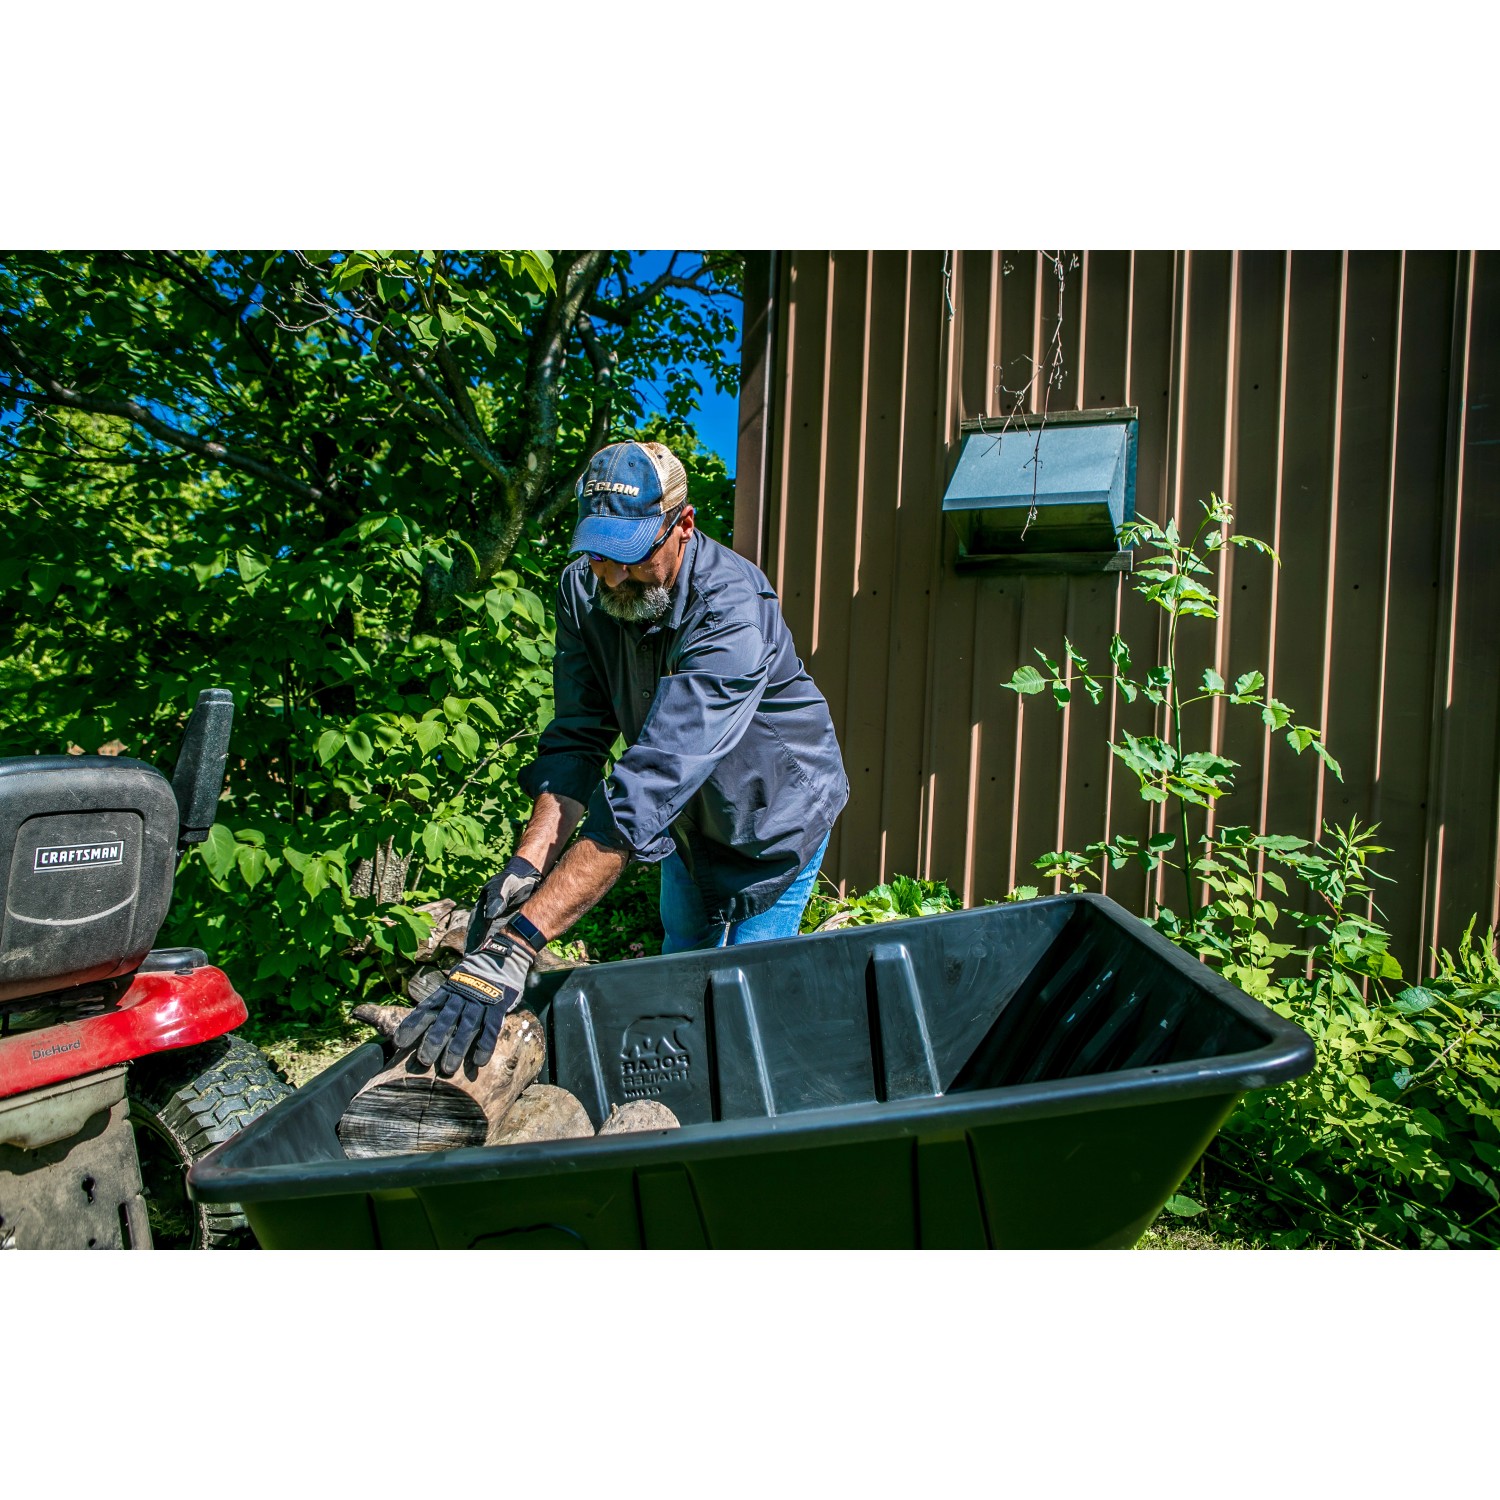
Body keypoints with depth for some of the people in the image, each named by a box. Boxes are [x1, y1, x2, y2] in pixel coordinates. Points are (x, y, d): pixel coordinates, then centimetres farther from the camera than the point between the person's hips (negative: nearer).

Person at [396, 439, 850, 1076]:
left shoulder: (731, 610, -39)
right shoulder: (583, 589, -17)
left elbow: (652, 783, -49)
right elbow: (576, 738, -16)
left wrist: (515, 943, -54)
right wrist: (529, 860, -34)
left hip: (774, 813, -6)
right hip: (690, 814, 6)